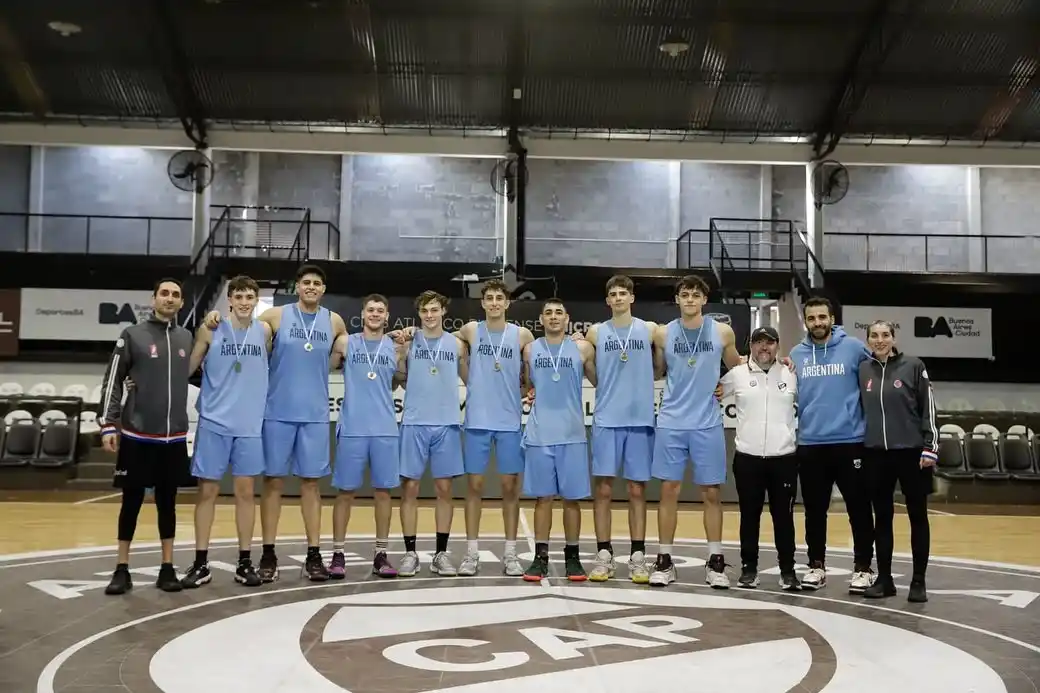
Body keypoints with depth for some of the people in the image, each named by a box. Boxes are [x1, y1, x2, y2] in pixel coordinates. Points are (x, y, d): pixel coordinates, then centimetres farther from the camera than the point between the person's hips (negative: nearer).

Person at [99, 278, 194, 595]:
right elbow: (112, 381, -2)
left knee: (167, 502, 9)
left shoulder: (187, 338, 9)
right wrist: (108, 424, -7)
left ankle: (167, 568, 16)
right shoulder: (133, 335, -2)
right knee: (131, 501, 4)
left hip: (174, 437, 3)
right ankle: (122, 570, 14)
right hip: (136, 435, -3)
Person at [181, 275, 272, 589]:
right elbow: (186, 369, 2)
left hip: (250, 424, 2)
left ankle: (244, 562, 14)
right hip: (214, 422, -2)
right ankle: (201, 563, 12)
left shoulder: (264, 331, 4)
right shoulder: (210, 330, -3)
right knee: (207, 491, 3)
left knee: (245, 491, 6)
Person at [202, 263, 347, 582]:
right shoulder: (276, 315, 0)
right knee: (273, 480, 3)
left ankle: (314, 554, 11)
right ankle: (268, 554, 12)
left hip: (315, 415, 1)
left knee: (311, 482, 5)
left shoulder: (335, 322, 6)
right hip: (278, 412, -1)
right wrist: (216, 318, -11)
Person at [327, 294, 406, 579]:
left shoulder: (395, 347, 8)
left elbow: (400, 384, 14)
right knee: (345, 491, 3)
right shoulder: (345, 343, 3)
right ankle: (338, 553, 12)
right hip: (352, 428, -1)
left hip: (385, 429, 2)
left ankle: (381, 554, 13)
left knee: (383, 490, 5)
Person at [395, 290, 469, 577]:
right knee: (410, 487, 1)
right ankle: (410, 553, 10)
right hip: (414, 423, -1)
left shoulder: (457, 344, 7)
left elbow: (471, 380, 12)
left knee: (444, 488, 4)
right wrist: (398, 350, -11)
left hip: (447, 424, 1)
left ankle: (441, 553, 13)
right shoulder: (408, 342, 4)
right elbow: (399, 378, 2)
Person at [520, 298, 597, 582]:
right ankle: (540, 557, 12)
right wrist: (523, 392, -1)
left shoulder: (582, 349, 3)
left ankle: (572, 557, 15)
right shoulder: (530, 350, 7)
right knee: (543, 497, 5)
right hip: (539, 434, 1)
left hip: (572, 434, -1)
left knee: (572, 497, 4)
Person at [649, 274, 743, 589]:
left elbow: (736, 368, 15)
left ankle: (715, 562, 15)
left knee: (711, 492, 6)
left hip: (708, 424, 0)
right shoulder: (663, 333, 1)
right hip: (671, 422, 0)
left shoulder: (723, 332, 1)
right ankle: (664, 561, 12)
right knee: (669, 489, 3)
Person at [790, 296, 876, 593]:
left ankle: (863, 567, 16)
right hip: (810, 444, 3)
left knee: (859, 508, 4)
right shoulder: (796, 354, 7)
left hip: (850, 441, -2)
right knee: (814, 510, 11)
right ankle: (816, 565, 23)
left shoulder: (853, 347, -3)